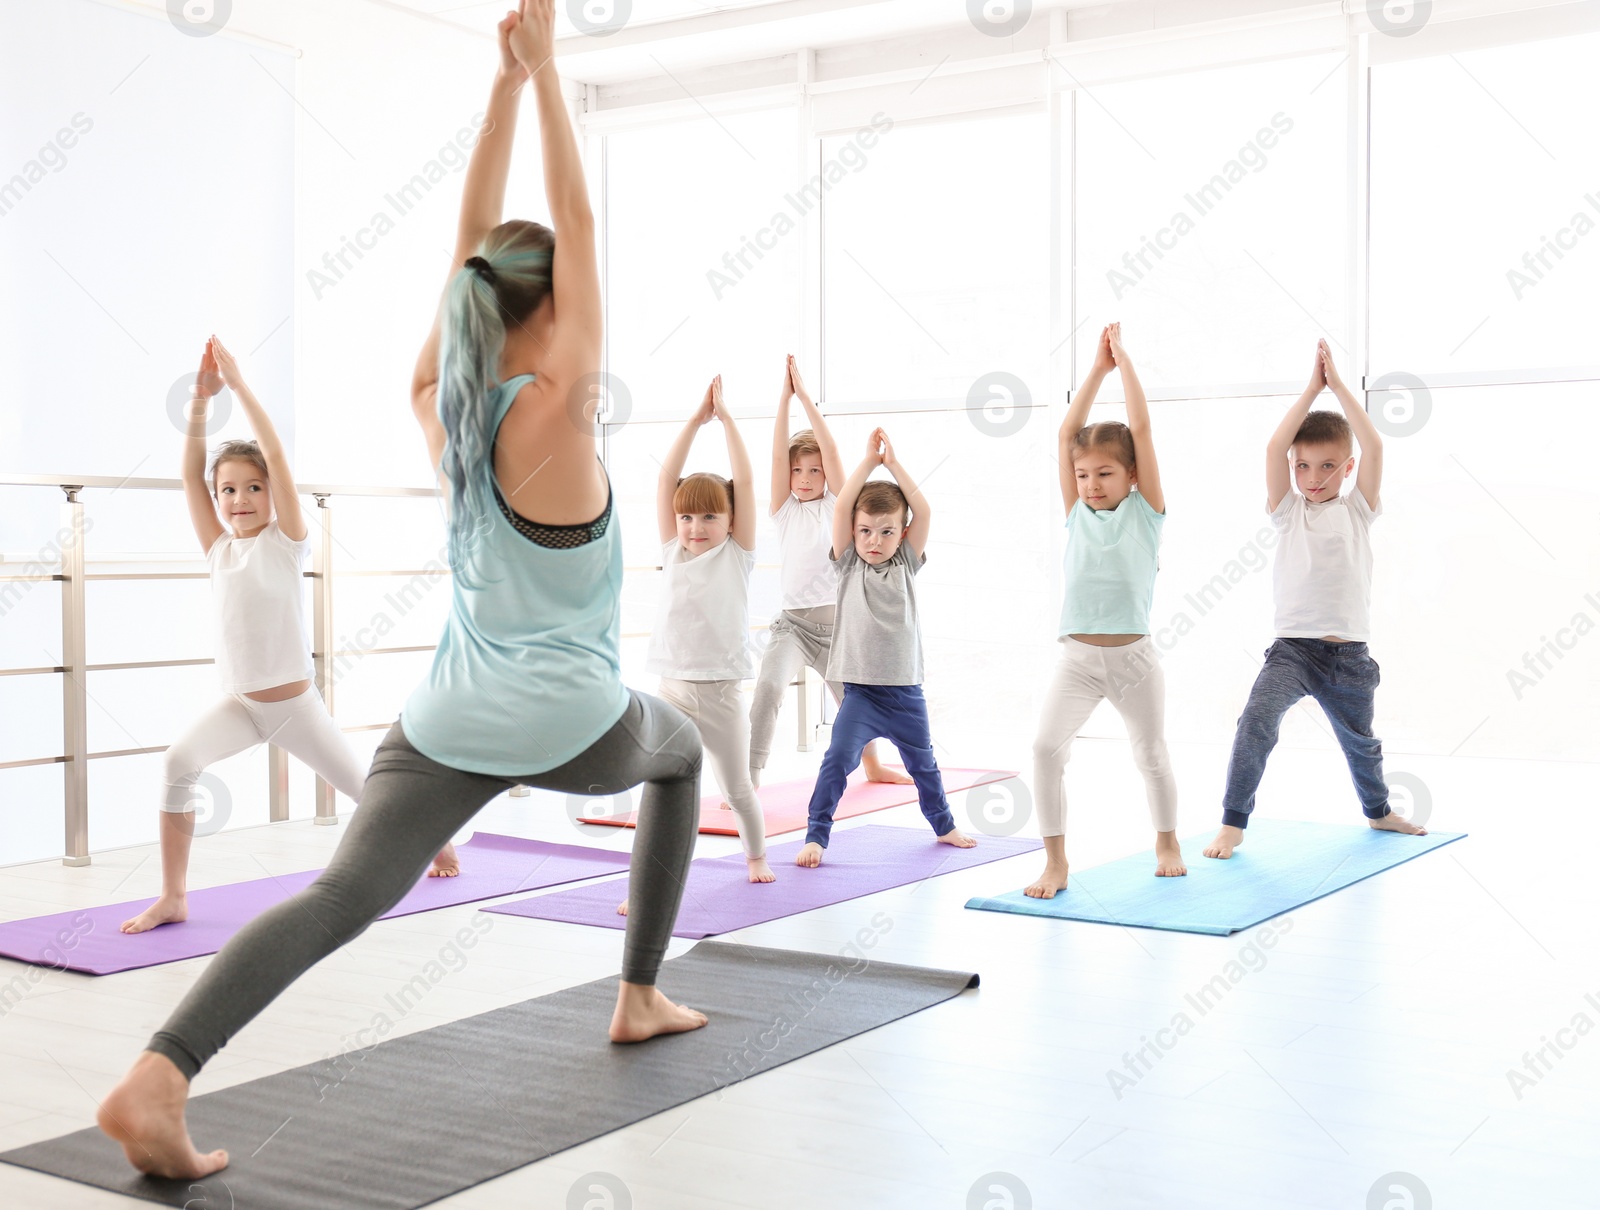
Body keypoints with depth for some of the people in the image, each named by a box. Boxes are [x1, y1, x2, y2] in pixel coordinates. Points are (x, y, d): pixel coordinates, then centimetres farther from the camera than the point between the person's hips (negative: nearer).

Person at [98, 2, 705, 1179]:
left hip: (446, 721, 4)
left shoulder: (442, 405, 3)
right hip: (570, 723, -4)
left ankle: (158, 1076, -32)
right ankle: (643, 997, 28)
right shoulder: (551, 409, -13)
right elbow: (577, 226, -11)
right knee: (680, 750, 28)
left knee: (342, 895, -8)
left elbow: (475, 238, 7)